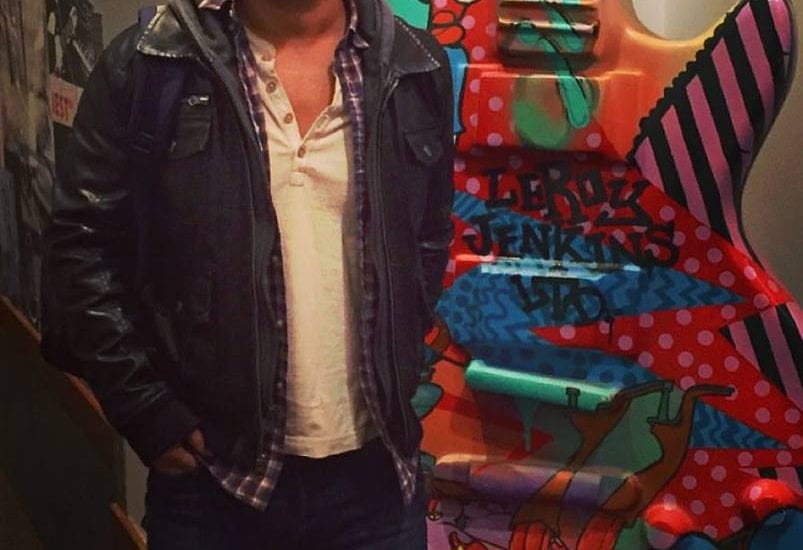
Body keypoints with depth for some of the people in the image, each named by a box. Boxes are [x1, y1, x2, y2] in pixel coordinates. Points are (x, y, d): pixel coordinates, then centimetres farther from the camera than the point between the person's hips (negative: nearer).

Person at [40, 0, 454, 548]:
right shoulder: (143, 65, -6)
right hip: (211, 471, -2)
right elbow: (84, 246, -3)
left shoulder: (416, 67, 2)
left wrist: (396, 373, 8)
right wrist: (146, 410, -7)